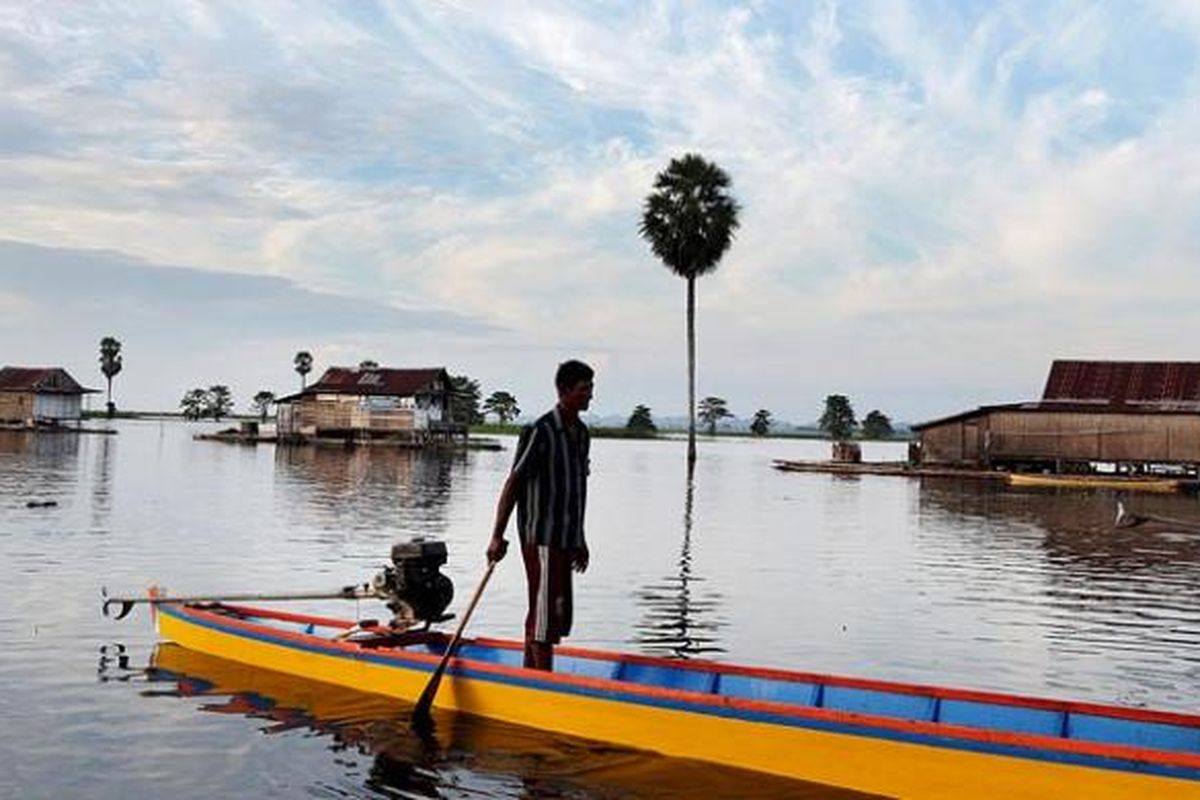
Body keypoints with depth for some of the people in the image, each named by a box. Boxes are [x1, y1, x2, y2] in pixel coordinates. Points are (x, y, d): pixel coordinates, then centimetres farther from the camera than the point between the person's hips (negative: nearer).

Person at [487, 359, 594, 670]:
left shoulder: (581, 433, 12)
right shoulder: (540, 432, -13)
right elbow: (512, 484, -14)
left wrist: (579, 540, 21)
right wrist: (497, 536, -18)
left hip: (564, 538, 9)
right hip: (542, 538, -9)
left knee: (549, 613, 14)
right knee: (546, 613, -6)